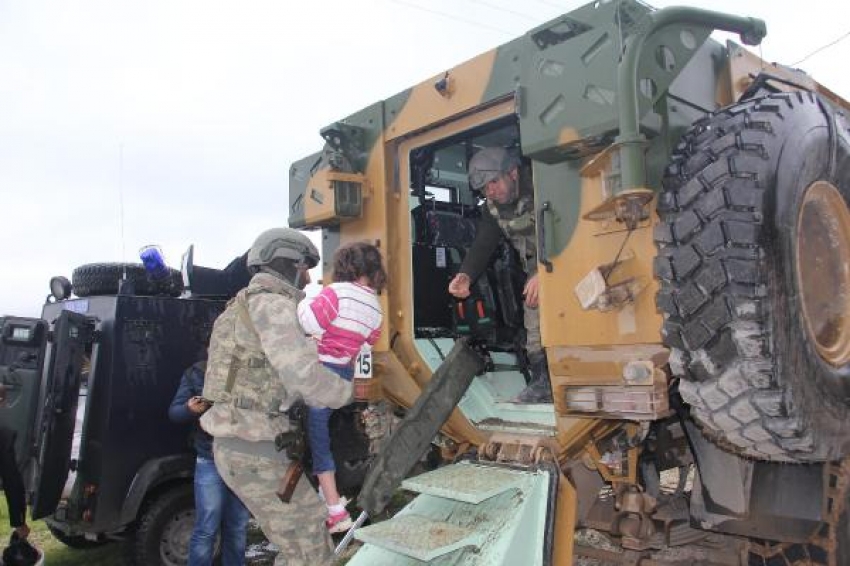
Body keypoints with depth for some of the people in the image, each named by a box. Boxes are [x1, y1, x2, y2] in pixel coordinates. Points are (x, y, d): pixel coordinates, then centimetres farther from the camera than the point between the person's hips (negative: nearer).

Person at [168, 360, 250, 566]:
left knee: (238, 528, 12)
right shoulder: (195, 373, 2)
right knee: (206, 530, 0)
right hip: (210, 462, -1)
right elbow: (173, 412, 3)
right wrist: (190, 409, -19)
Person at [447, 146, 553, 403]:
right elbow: (482, 245, -10)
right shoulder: (491, 208, -3)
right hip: (535, 266, 6)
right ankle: (541, 381, 10)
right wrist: (465, 275, -30)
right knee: (533, 328, 1)